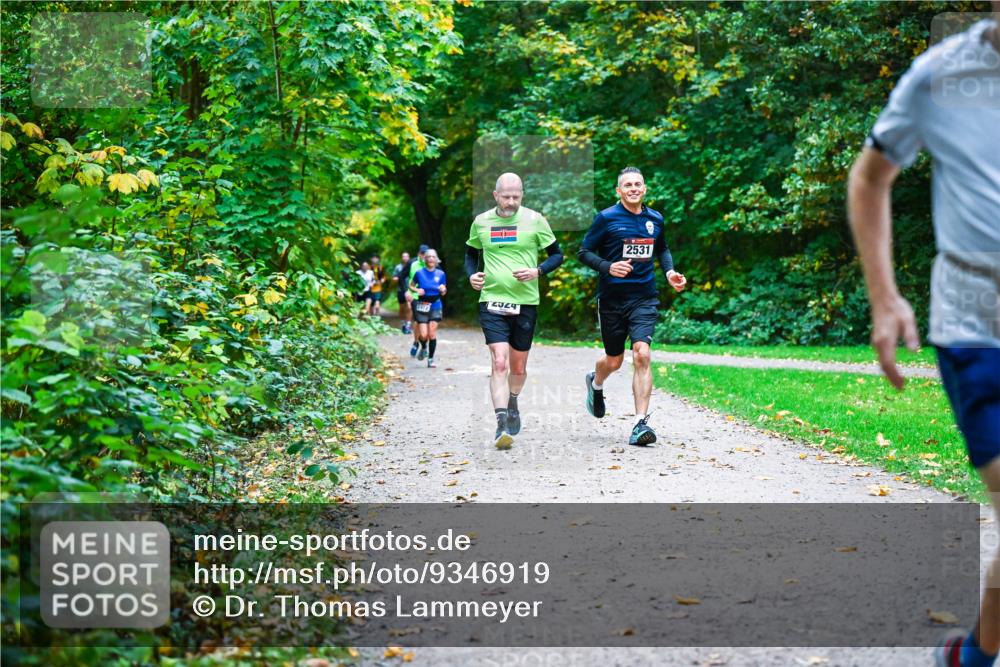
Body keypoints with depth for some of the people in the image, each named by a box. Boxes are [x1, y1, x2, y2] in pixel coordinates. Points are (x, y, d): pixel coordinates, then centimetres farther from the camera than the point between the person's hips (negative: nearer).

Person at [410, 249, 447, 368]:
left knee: (432, 333, -8)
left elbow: (443, 293, 12)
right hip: (422, 306, -1)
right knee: (423, 335, -6)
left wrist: (443, 290, -11)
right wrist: (417, 290, -8)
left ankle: (431, 359, 5)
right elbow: (411, 285, 12)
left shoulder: (440, 274, 4)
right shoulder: (419, 273, 1)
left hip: (435, 306, 1)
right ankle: (423, 348, 28)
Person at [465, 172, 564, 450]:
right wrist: (471, 274, 0)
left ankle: (512, 404, 43)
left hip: (526, 302, 1)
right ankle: (502, 425, -18)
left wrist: (537, 271, -13)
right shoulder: (481, 222, 4)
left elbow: (557, 255, 5)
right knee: (499, 363, -16)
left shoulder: (534, 220, -1)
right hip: (492, 301, 0)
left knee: (518, 367, 12)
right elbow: (471, 253, 20)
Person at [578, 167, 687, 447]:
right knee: (614, 360, 11)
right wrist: (608, 267, -19)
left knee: (642, 355, -17)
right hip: (612, 298, -2)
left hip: (644, 298, 2)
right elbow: (584, 252, -2)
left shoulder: (655, 219, 8)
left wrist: (670, 271, 8)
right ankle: (595, 383, 49)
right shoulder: (606, 218, -5)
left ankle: (641, 423, -16)